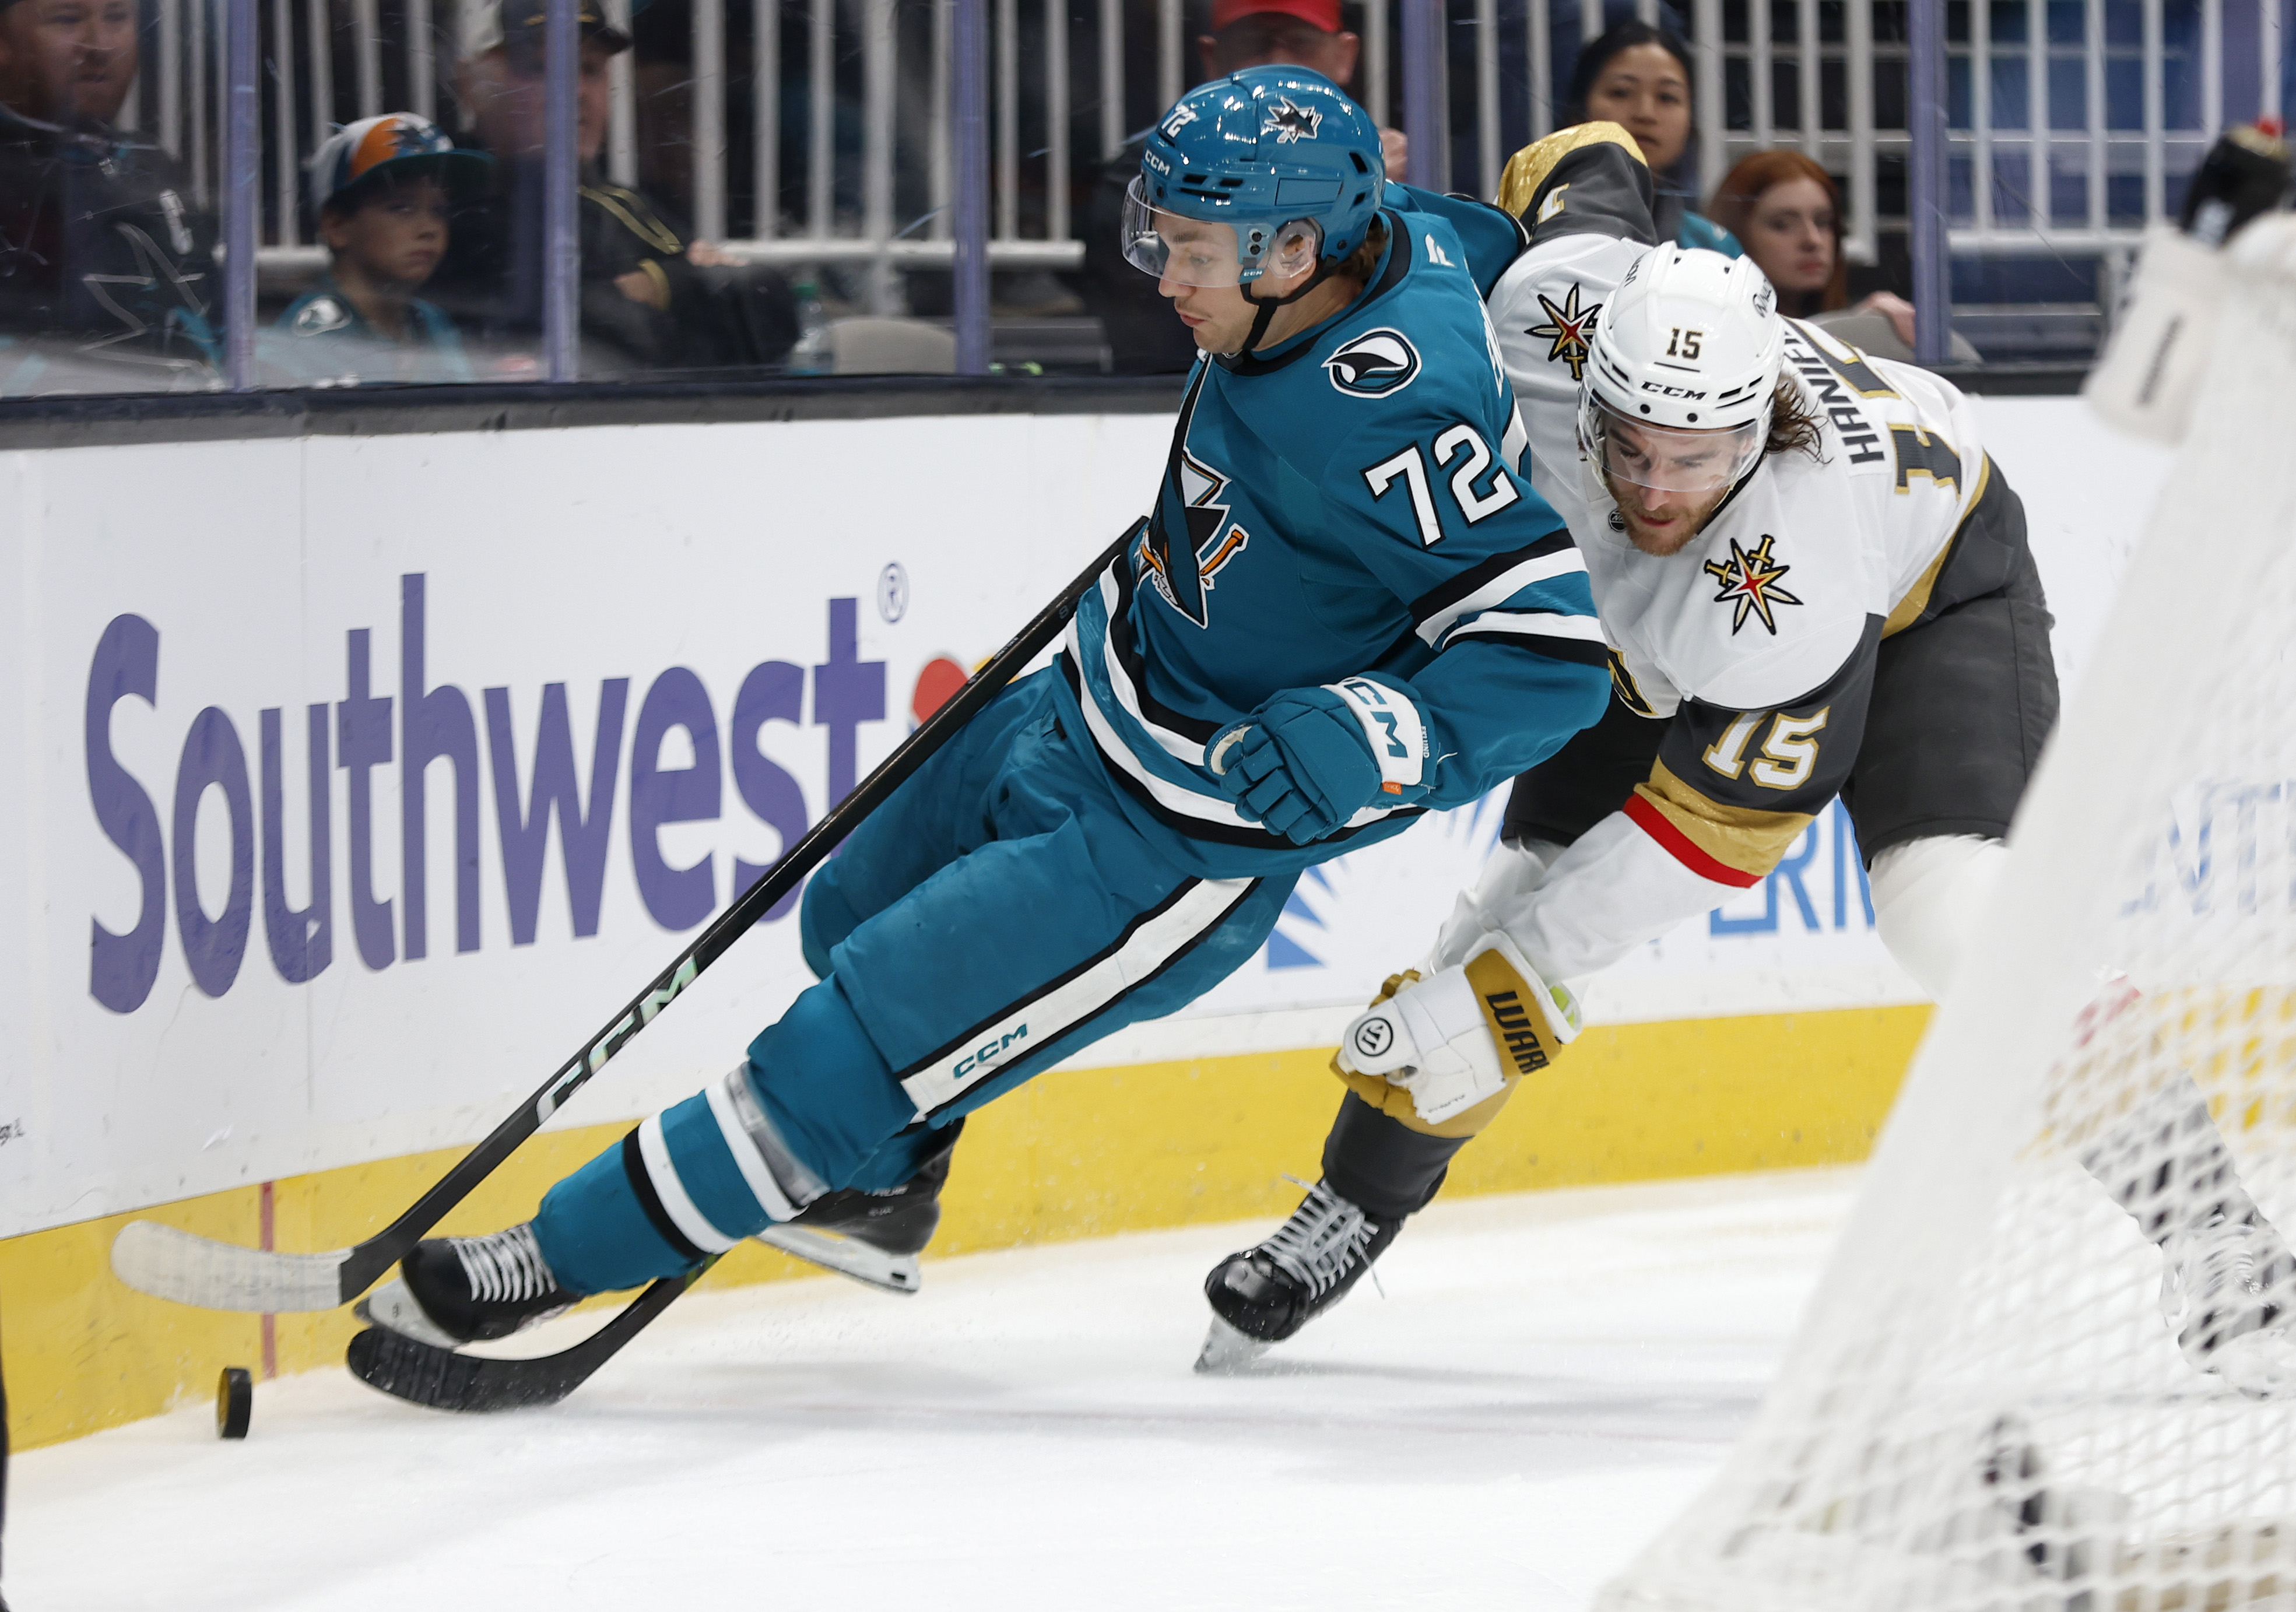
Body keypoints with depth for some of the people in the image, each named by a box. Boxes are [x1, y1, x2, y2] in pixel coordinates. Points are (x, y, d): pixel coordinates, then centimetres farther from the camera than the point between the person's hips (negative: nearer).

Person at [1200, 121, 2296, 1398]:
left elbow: (1714, 837, -35)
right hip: (1672, 620, 6)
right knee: (1530, 874, -1)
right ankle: (1356, 1208, 18)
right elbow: (1592, 167, -11)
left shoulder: (1790, 585, -44)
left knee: (1955, 905, -27)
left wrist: (1492, 990, -34)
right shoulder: (1558, 303, -35)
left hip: (1929, 579, -6)